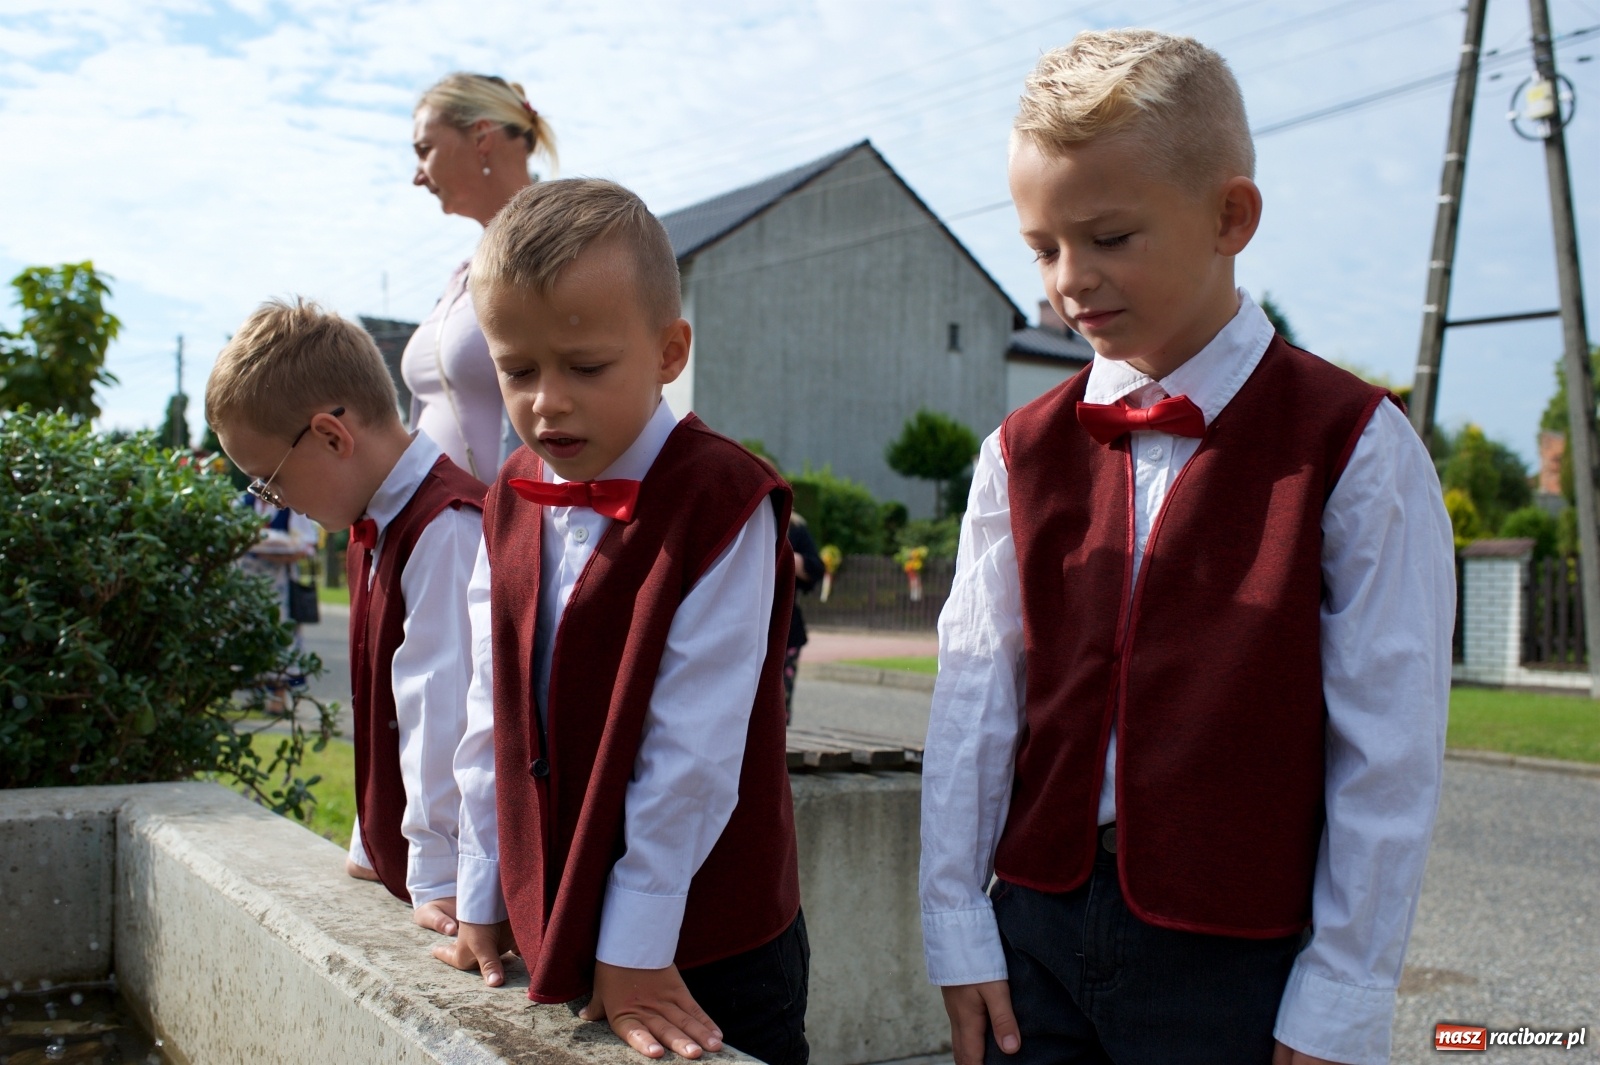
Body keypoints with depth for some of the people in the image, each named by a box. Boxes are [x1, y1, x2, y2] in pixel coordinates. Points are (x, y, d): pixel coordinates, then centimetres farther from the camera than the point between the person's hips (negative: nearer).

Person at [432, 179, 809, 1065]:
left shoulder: (722, 502, -20)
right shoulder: (511, 502, 3)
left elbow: (692, 747, -21)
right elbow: (492, 715, 5)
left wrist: (636, 951, -18)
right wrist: (484, 901, 7)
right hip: (550, 933, 6)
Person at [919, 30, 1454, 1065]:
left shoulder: (1354, 448, -8)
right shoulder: (1023, 454, 4)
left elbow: (1388, 755, -9)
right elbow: (973, 698, 3)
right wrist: (957, 928, 2)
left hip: (1237, 958, -3)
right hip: (1038, 926, 4)